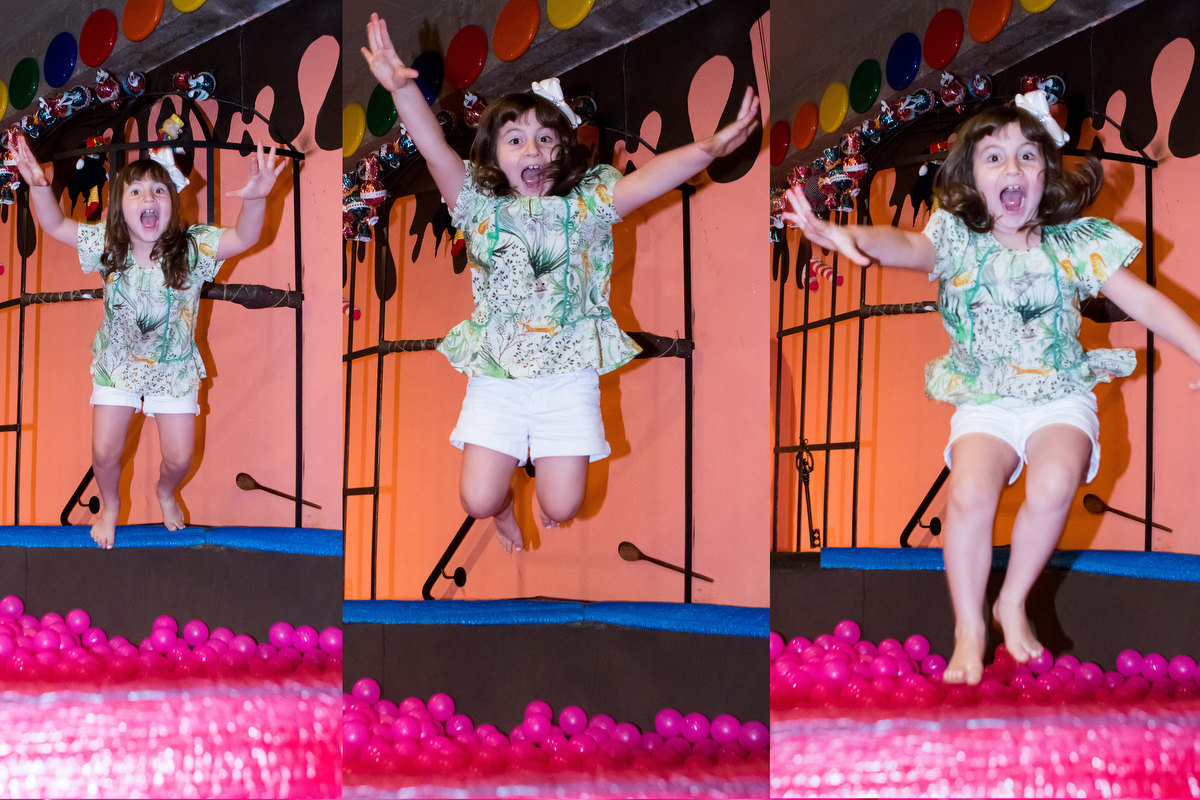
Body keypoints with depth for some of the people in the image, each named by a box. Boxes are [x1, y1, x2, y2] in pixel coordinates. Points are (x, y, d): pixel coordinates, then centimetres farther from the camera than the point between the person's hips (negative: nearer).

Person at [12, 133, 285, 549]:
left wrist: (256, 198, -61)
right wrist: (38, 186, -37)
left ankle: (165, 492, 46)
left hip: (173, 367, -1)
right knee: (105, 452, 2)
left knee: (179, 458, 7)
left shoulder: (192, 248, -27)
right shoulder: (108, 246, -20)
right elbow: (56, 226, -15)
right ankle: (110, 506, 37)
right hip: (117, 363, 1)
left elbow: (244, 237, -38)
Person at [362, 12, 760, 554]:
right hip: (497, 379, 0)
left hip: (568, 380, 0)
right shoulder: (482, 209, -3)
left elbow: (649, 179, -20)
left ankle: (547, 472, 38)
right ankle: (503, 502, 35)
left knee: (563, 507, -1)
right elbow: (436, 152, -18)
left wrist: (707, 149, -39)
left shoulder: (585, 206, -4)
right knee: (477, 502, -5)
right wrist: (403, 90, -36)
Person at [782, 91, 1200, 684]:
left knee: (1054, 481, -29)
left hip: (1061, 395, 0)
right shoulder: (958, 241, -2)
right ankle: (968, 630, -9)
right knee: (970, 490, -27)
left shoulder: (1074, 245, 1)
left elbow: (1146, 303, 2)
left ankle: (1013, 603, -5)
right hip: (985, 401, 0)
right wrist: (845, 235, -47)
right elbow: (909, 246, -24)